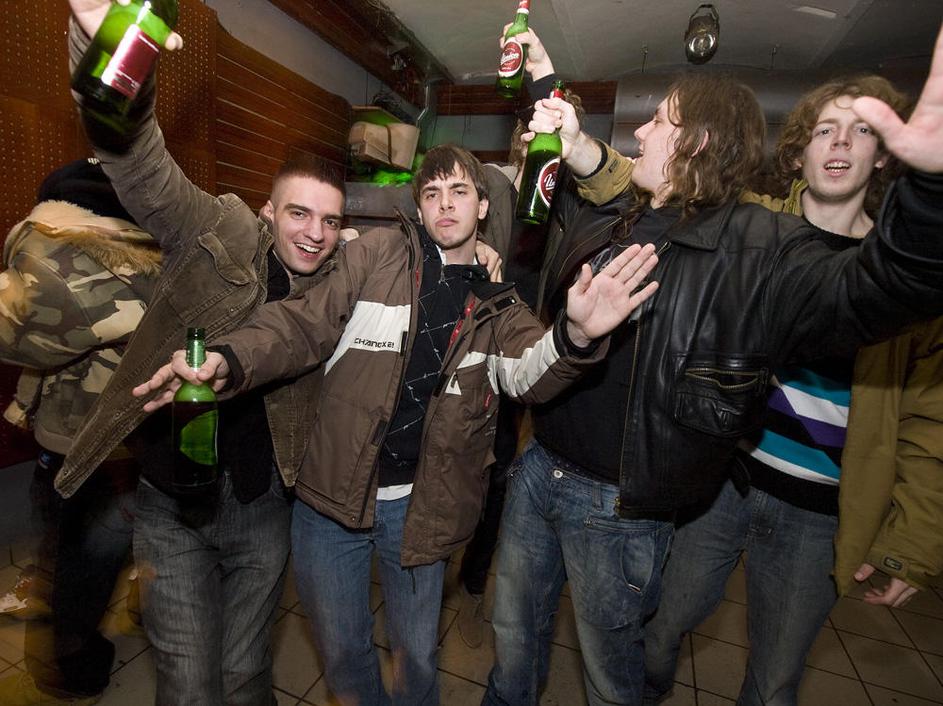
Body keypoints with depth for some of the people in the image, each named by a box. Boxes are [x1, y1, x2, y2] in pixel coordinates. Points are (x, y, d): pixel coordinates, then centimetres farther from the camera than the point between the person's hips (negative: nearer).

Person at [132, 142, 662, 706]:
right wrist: (228, 360, -25)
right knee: (342, 650, 21)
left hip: (420, 504, 1)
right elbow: (305, 325, -6)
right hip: (333, 492, 0)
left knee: (417, 653, 21)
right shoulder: (378, 254, -3)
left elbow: (531, 372, -14)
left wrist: (575, 335, -37)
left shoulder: (497, 302, 1)